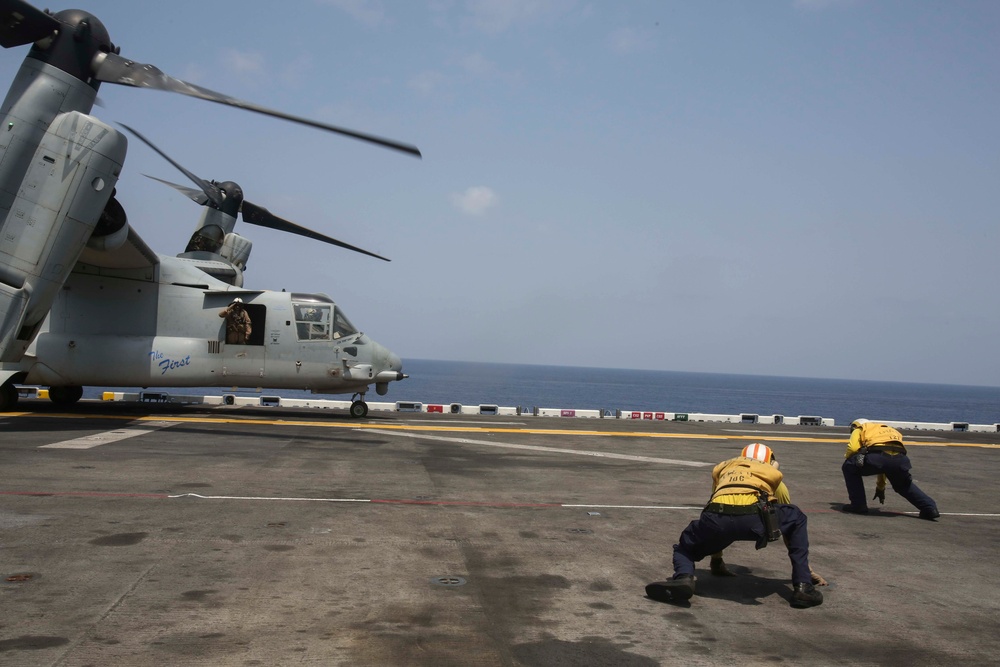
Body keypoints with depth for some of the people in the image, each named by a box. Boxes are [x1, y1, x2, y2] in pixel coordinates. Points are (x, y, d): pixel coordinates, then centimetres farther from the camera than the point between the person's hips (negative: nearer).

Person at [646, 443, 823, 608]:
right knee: (797, 518, 31)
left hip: (717, 517, 1)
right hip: (755, 517, -1)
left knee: (684, 548, 30)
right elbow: (789, 521, 49)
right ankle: (802, 587, 21)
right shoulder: (773, 474, 37)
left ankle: (683, 577, -6)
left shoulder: (724, 468, 42)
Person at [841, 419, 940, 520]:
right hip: (900, 458, 6)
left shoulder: (859, 429, 27)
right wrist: (880, 487, 57)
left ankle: (858, 505, 14)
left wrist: (847, 458, 29)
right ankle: (930, 507, 26)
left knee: (849, 467, 19)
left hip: (876, 457, -6)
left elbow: (853, 448, 5)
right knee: (904, 485, 37)